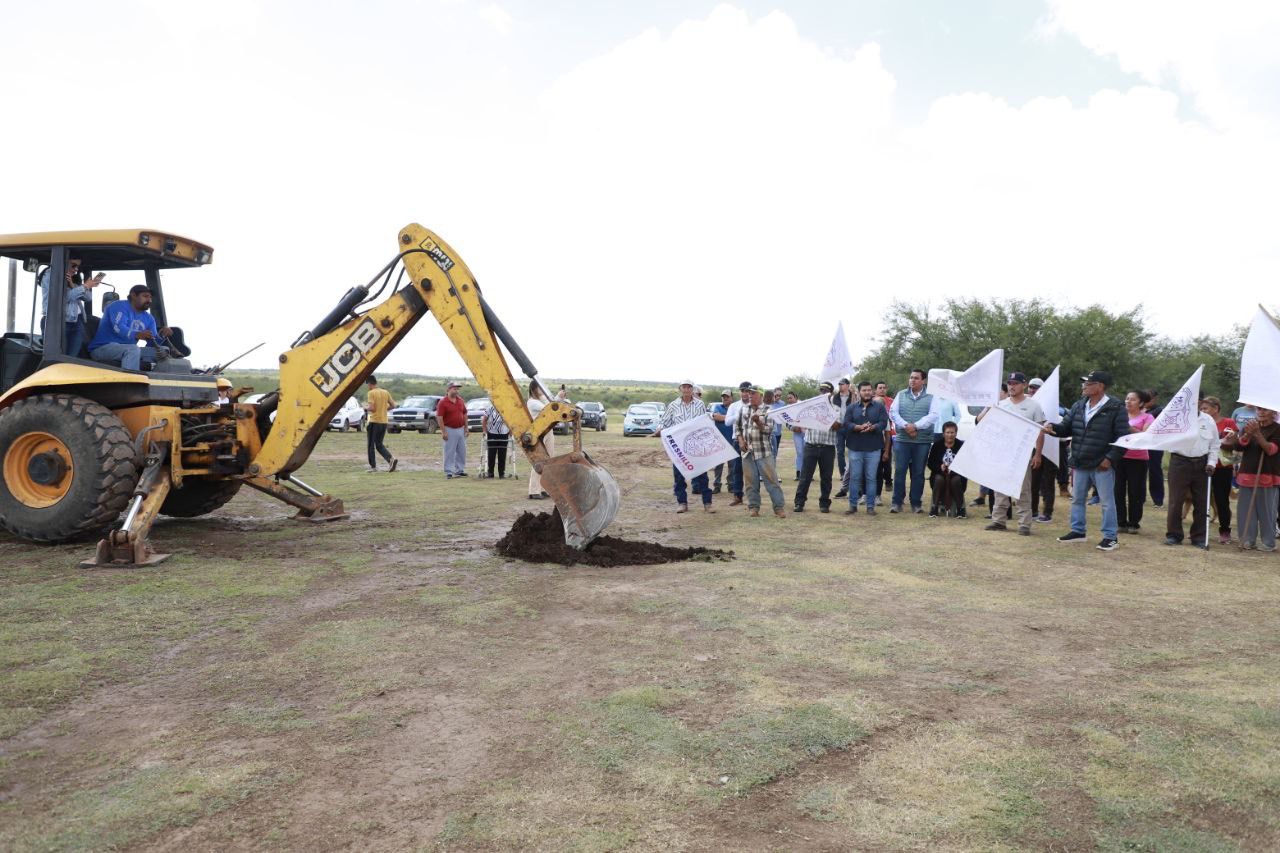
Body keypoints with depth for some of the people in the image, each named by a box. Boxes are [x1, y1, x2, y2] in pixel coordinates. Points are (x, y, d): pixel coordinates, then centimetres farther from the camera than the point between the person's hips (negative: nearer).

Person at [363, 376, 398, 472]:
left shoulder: (371, 393, -10)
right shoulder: (386, 392, 8)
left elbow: (372, 408, -19)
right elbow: (393, 405, 9)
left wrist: (366, 407, 1)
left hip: (374, 422, -6)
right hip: (384, 422, 6)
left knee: (370, 445, 7)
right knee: (379, 444, 13)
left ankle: (373, 466, 7)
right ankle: (391, 459, -9)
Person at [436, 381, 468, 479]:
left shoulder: (460, 400, 9)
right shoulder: (443, 402, -10)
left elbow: (464, 414, 16)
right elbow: (439, 417, -13)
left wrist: (466, 428, 11)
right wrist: (443, 431, -17)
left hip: (461, 429, 6)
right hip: (450, 430, -6)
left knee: (462, 451, 11)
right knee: (449, 452, -3)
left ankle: (459, 470, 21)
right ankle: (449, 472, 3)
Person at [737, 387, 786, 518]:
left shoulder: (767, 410, -2)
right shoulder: (744, 409, 10)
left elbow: (769, 429, -9)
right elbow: (738, 426, 16)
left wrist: (758, 422, -24)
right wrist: (740, 440, 1)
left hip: (763, 451, -3)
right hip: (747, 451, 3)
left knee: (771, 479, -3)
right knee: (751, 481, 5)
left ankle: (778, 507, 0)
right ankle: (754, 507, 14)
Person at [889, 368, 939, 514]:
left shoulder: (930, 397, 4)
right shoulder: (901, 395, 10)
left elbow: (933, 416, -7)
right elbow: (893, 412, 2)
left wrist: (915, 426, -17)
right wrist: (906, 426, -13)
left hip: (923, 440, -1)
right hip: (903, 439, 1)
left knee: (918, 473, 5)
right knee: (899, 470, -1)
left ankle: (916, 503, 13)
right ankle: (897, 502, 6)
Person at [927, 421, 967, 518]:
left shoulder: (961, 445, -1)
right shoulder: (937, 445, 3)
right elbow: (930, 463, 1)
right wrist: (940, 467, -19)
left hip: (956, 474, -1)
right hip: (940, 473, 1)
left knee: (956, 480, -34)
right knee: (939, 479, -32)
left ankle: (960, 508, -19)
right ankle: (934, 507, -22)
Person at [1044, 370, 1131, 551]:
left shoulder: (1115, 408, -10)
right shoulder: (1078, 406, 8)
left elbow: (1123, 437, -11)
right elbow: (1066, 428, 11)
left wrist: (1110, 458, -16)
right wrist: (1052, 427, -10)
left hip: (1102, 465, -6)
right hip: (1080, 464, 6)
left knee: (1107, 502, 2)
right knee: (1077, 499, 14)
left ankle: (1110, 537, 9)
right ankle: (1077, 531, 27)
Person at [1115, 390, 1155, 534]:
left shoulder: (1147, 417, 2)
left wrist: (1129, 428, -20)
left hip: (1138, 460, -3)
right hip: (1119, 457, 3)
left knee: (1135, 492, 3)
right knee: (1118, 491, 2)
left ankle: (1133, 523, 12)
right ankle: (1121, 522, 10)